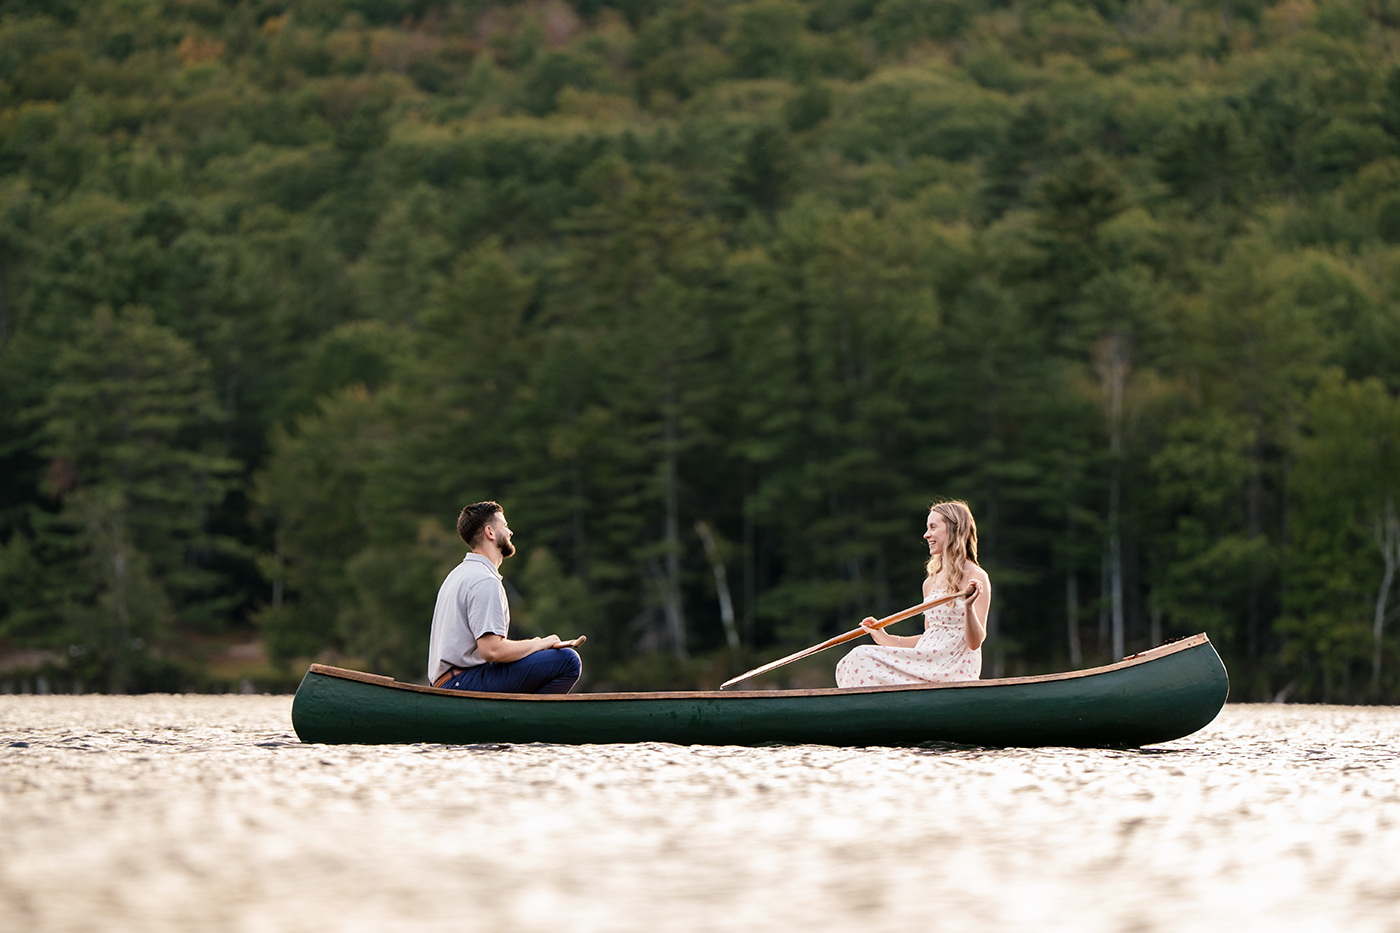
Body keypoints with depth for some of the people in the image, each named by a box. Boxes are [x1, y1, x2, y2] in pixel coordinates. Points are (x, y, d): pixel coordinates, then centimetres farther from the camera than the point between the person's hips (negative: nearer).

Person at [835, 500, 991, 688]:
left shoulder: (975, 578, -7)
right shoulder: (930, 582, 17)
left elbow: (975, 642, -12)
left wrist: (969, 607, -29)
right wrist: (887, 640, 15)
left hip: (954, 673, -8)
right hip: (926, 666, 8)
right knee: (860, 657, -12)